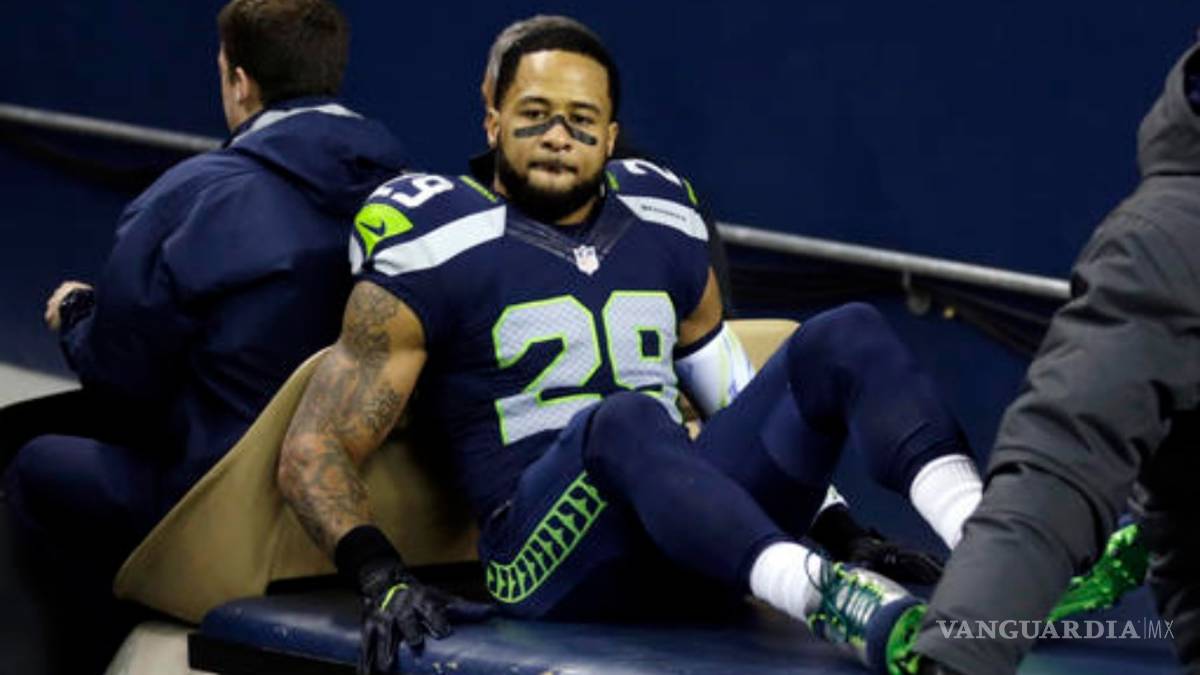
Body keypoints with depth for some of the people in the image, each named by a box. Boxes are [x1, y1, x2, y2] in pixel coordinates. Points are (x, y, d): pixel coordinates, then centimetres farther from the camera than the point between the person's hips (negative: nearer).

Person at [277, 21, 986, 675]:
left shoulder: (665, 231, 19)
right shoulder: (436, 254, 4)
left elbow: (740, 404, 31)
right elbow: (315, 451, 1)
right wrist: (383, 579, -16)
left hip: (700, 539, 5)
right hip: (547, 555, -5)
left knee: (845, 337, -13)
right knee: (626, 421, -38)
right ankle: (826, 598, -61)